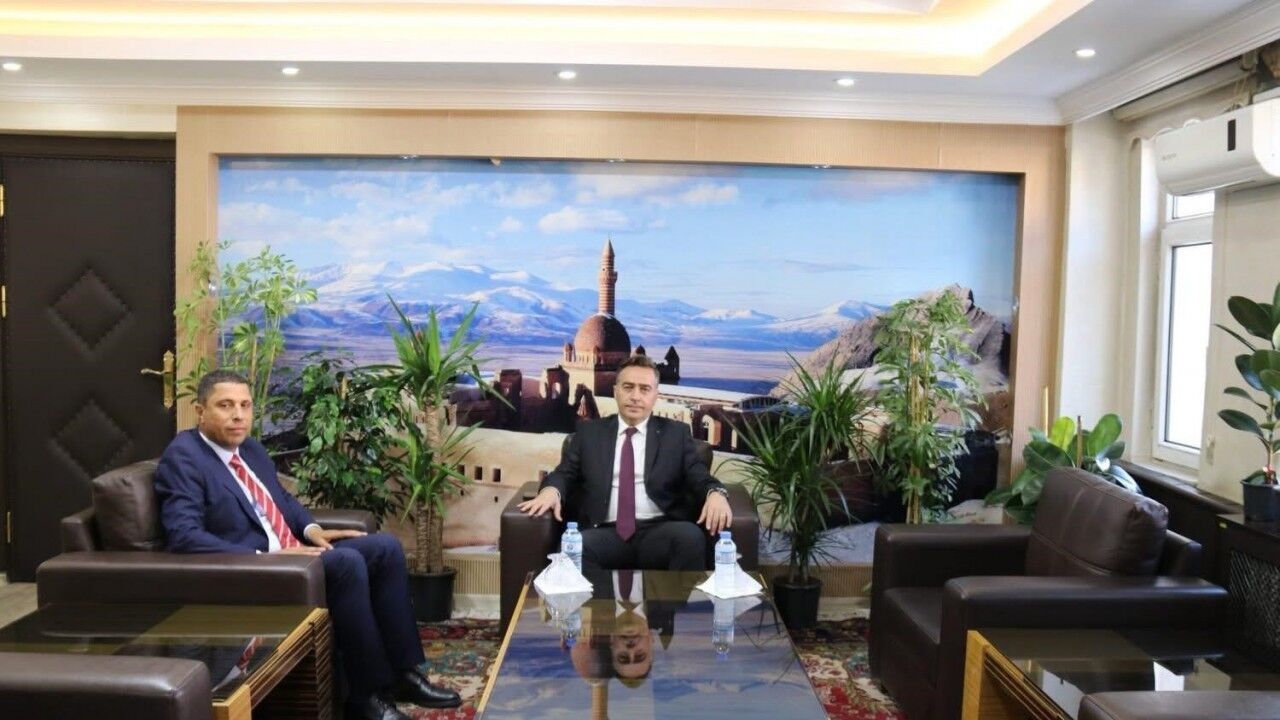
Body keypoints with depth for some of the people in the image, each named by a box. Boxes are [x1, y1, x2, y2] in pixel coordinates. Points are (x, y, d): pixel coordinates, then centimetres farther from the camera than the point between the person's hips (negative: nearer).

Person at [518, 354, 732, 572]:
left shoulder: (676, 433, 15)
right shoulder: (589, 433, 18)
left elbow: (699, 477, 7)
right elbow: (565, 474, 14)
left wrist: (716, 493, -17)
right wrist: (550, 490, -11)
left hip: (659, 532, 0)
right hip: (607, 533, 0)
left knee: (691, 536, -33)